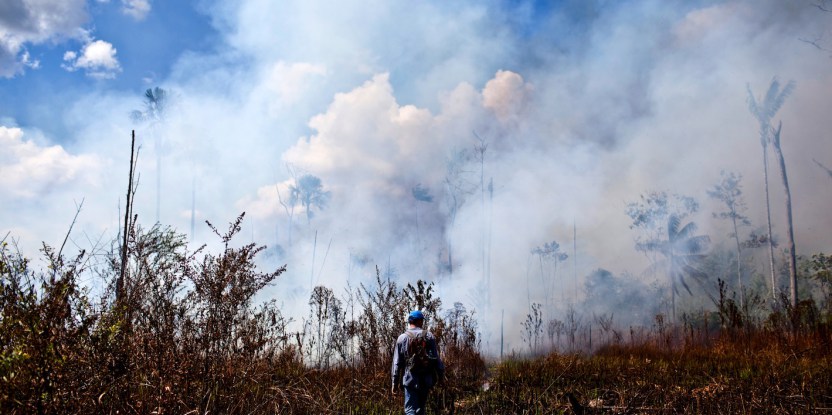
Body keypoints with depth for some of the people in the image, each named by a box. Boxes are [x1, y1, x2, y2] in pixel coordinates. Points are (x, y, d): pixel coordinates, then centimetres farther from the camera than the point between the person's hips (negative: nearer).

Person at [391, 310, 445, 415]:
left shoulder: (402, 338, 0)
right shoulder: (429, 336, 0)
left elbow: (397, 363, 2)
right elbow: (436, 359, -2)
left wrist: (395, 382, 8)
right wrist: (441, 374, 8)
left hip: (410, 379, -2)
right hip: (425, 380, 2)